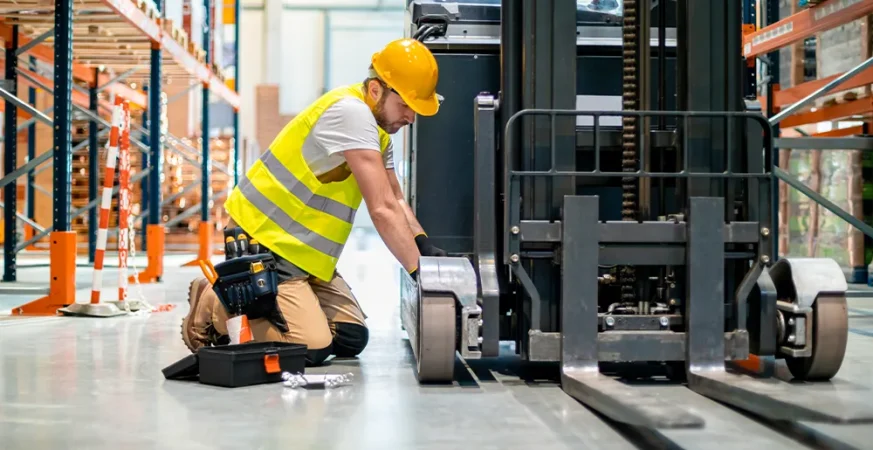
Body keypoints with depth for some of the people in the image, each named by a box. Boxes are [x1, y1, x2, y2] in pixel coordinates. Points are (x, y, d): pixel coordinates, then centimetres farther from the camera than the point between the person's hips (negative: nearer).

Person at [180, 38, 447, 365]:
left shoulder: (378, 128, 7)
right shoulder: (350, 112, -23)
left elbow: (395, 200, 11)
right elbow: (382, 210, -28)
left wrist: (424, 246, -6)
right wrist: (419, 270, -27)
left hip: (302, 250, 10)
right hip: (262, 241, -10)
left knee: (352, 339, 5)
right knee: (311, 349, -17)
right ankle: (215, 306, 1)